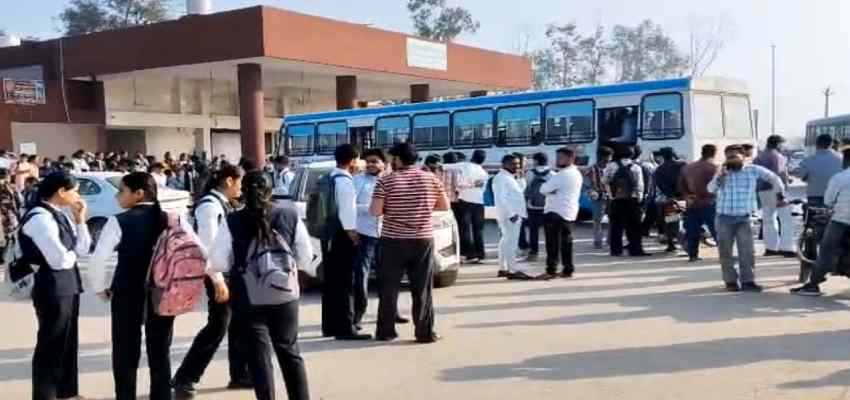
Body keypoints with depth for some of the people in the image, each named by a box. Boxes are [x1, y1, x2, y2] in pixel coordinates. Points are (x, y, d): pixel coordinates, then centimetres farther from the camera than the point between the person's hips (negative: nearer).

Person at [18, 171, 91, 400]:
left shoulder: (61, 216, 10)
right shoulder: (40, 218, -19)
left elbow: (83, 249, 10)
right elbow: (59, 260, -25)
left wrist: (80, 219, 0)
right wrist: (72, 255, -3)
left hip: (68, 286, 9)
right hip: (52, 288, -9)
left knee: (68, 341, 19)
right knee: (51, 344, 3)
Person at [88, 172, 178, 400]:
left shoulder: (119, 222, -11)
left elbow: (97, 260, -16)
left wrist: (100, 288, -1)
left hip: (128, 295, -3)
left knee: (125, 356, 10)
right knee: (161, 356, 14)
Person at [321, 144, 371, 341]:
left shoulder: (329, 178, 13)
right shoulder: (345, 181, -14)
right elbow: (346, 211, -19)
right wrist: (352, 234, -14)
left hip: (329, 235, 9)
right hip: (342, 236, -9)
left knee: (331, 281, 14)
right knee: (345, 282, -5)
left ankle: (329, 326, 22)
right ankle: (345, 328, -3)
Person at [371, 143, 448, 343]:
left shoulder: (386, 180, -7)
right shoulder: (430, 178, 1)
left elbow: (375, 211, -12)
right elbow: (444, 206, 7)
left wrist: (390, 208, 8)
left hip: (393, 240, -1)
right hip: (423, 240, 2)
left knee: (388, 288, 9)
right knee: (422, 289, 7)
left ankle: (385, 331, 15)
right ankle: (425, 332, 8)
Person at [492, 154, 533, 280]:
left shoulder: (510, 178, 21)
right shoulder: (501, 178, -12)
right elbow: (502, 197, -21)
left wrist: (518, 213, 17)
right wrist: (512, 213, -25)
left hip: (515, 214, 11)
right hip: (509, 215, -11)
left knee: (506, 242, 13)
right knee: (511, 242, -12)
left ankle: (503, 269, 18)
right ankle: (513, 270, -14)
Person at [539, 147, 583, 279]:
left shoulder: (562, 175, -17)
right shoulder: (577, 174, 14)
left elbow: (543, 189, -14)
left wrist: (551, 191, 5)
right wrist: (553, 191, -1)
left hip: (556, 212, -9)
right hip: (569, 213, 9)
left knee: (553, 243, -6)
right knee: (566, 242, 12)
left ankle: (551, 270, -5)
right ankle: (568, 270, 14)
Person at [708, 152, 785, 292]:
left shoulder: (753, 170, 1)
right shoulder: (723, 172, 4)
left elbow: (773, 178, 12)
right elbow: (711, 189, -10)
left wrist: (780, 195, 15)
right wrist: (720, 176, -23)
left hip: (743, 219, -1)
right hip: (724, 218, 1)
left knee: (747, 251, -5)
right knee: (725, 252, 3)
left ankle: (747, 281, 3)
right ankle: (731, 281, 12)